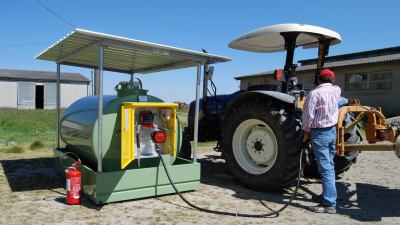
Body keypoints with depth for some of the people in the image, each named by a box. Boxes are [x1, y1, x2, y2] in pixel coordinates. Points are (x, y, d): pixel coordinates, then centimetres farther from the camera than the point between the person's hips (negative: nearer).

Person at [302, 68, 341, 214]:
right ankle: (330, 195, 31)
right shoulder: (336, 90, 5)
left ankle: (329, 204, -5)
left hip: (319, 133, -7)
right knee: (329, 165, 19)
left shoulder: (314, 93, -16)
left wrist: (306, 131, -3)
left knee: (325, 168, -7)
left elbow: (308, 115, -16)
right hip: (332, 131, 8)